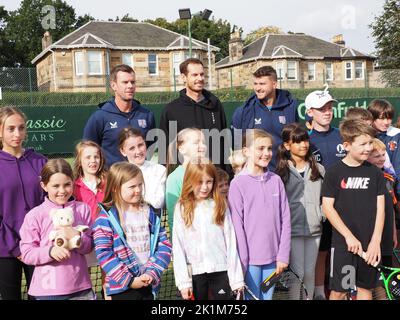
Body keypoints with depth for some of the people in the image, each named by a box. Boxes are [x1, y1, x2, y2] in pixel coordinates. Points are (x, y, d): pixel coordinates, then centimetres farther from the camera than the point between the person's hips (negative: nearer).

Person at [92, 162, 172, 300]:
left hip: (149, 284, 4)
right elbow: (104, 254, -13)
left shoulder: (150, 213, 7)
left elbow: (164, 245, 2)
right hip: (121, 288, -4)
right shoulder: (106, 218, -7)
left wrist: (152, 273, -11)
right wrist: (129, 280, -16)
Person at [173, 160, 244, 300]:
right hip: (194, 271, 0)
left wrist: (237, 277, -3)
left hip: (221, 270, 0)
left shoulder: (221, 205, 2)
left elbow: (230, 241, 0)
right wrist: (183, 281, -8)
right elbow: (178, 246, -3)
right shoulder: (182, 208, 0)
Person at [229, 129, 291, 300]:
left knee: (267, 296, 14)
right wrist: (242, 262, -9)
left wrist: (283, 255, 1)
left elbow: (285, 220, 5)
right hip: (250, 258, -4)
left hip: (273, 257, 4)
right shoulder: (238, 184, -7)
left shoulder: (276, 180, 4)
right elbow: (237, 226, -8)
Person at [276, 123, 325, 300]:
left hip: (314, 228, 3)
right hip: (293, 229, -3)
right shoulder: (282, 172, -1)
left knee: (310, 272, 10)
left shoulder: (318, 169, 9)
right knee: (298, 272, 0)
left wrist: (322, 215, 0)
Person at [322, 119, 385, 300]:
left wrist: (376, 241, -6)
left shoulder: (375, 173, 3)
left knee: (366, 287, 13)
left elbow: (380, 207, 3)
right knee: (339, 290, 0)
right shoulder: (334, 173, -6)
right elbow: (327, 207, -7)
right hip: (343, 242, -3)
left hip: (370, 243, 3)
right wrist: (349, 236, -12)